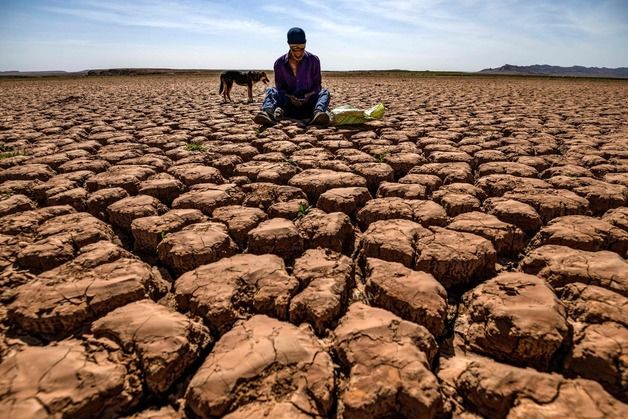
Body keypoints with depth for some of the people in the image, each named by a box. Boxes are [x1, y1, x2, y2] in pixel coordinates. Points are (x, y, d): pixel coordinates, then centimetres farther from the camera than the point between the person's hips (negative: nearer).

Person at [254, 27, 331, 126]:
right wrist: (290, 97, -18)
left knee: (324, 92, -25)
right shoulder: (280, 63, 2)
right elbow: (279, 87, 3)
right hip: (288, 102, 0)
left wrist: (308, 96, -18)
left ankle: (318, 112, -58)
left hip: (308, 103, 0)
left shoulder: (313, 60, 2)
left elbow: (317, 85, 3)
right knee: (271, 91, -21)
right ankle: (269, 112, -55)